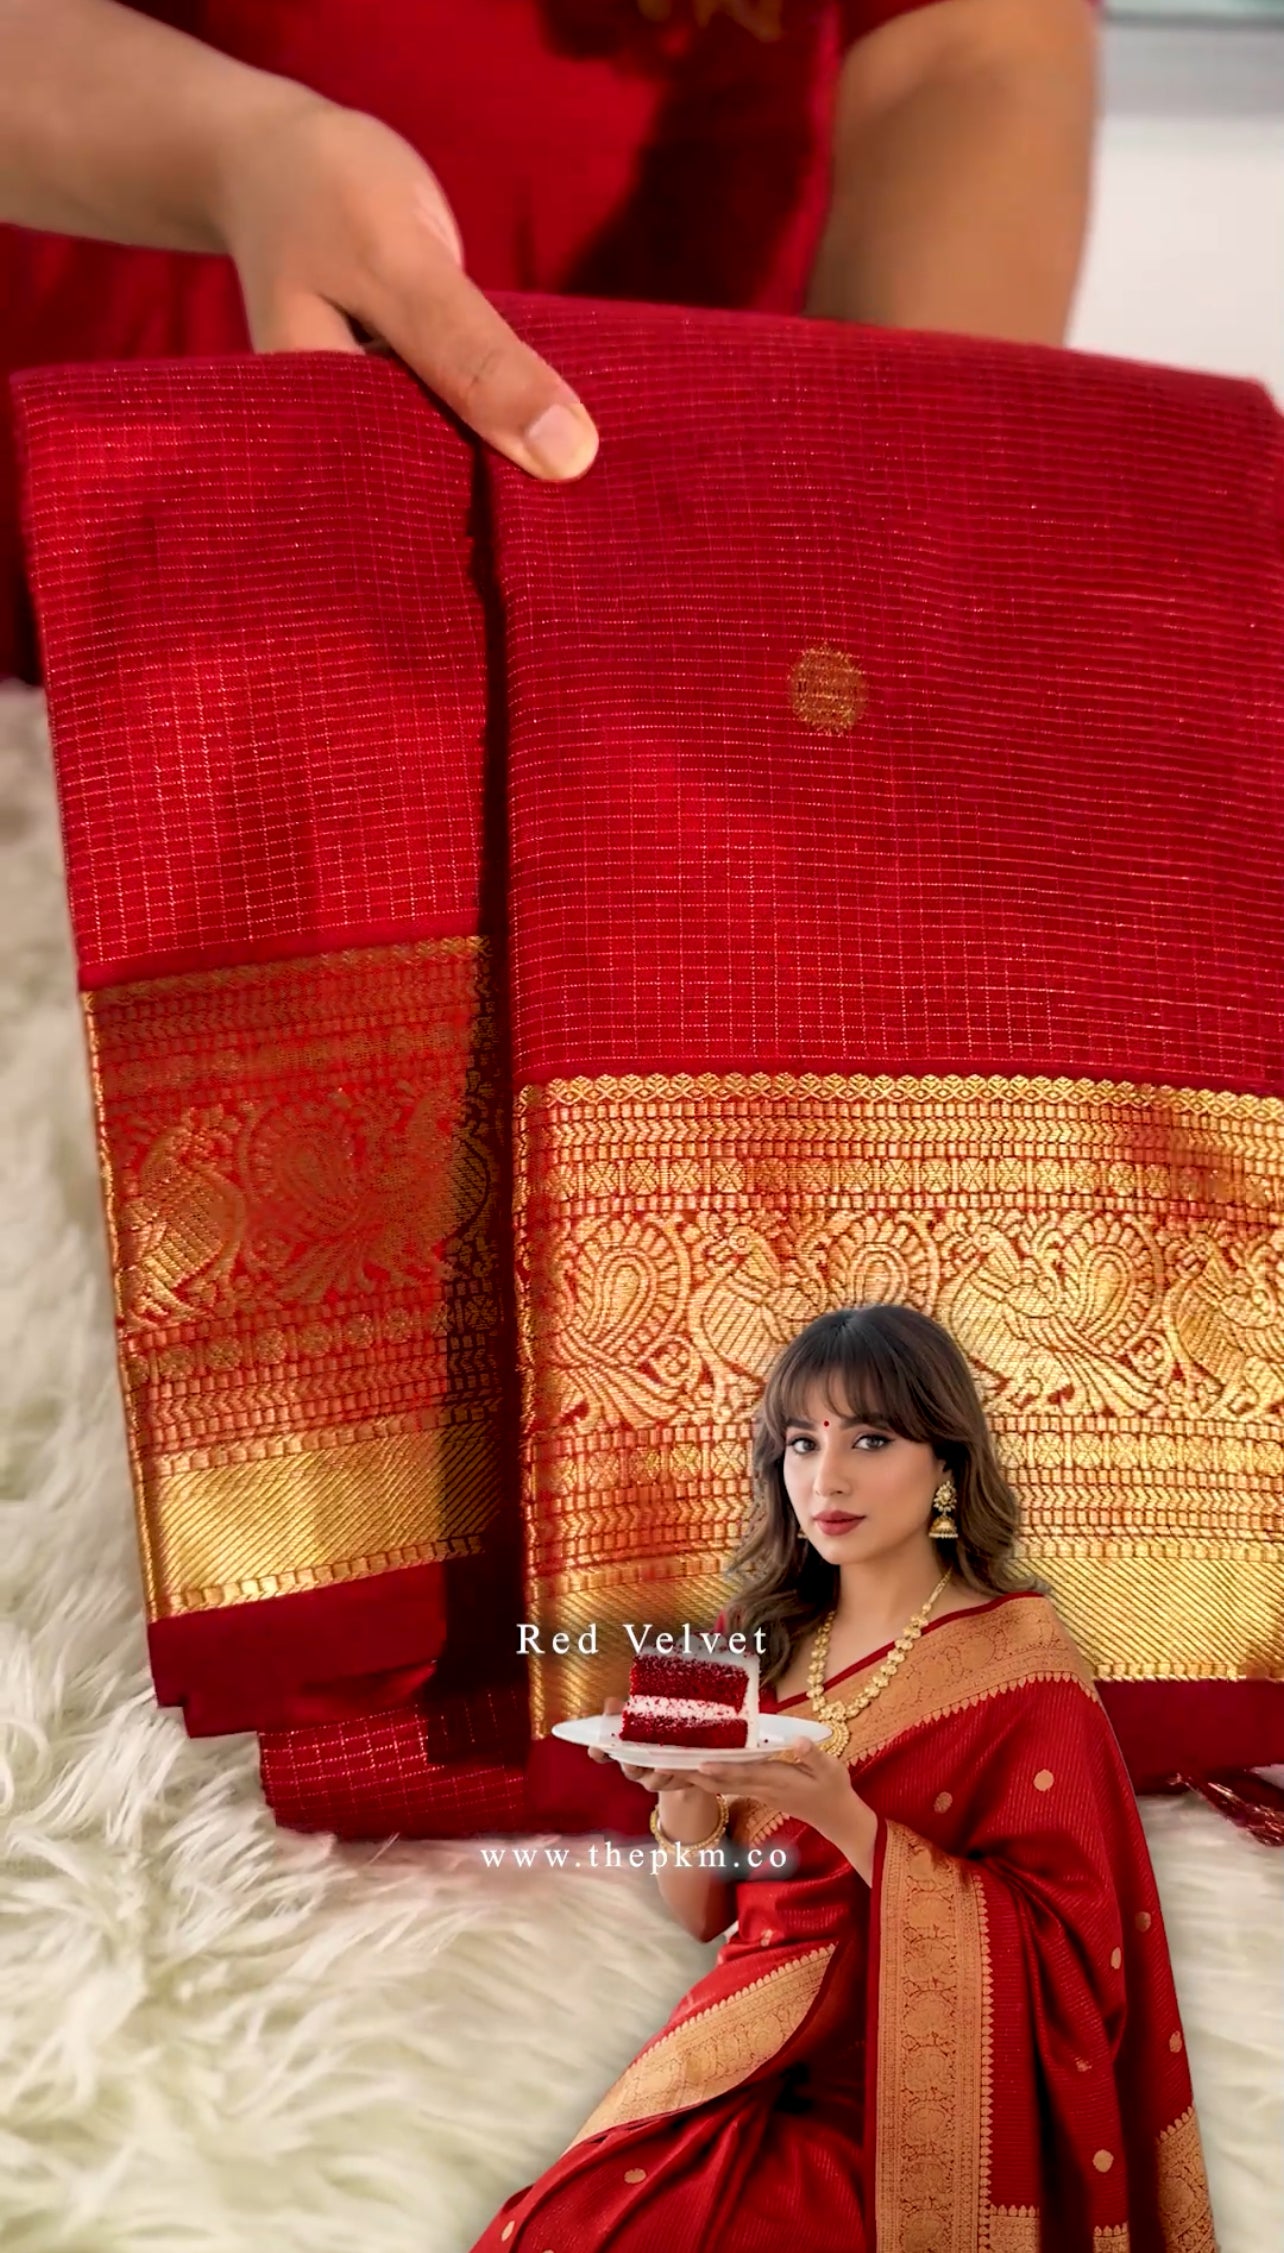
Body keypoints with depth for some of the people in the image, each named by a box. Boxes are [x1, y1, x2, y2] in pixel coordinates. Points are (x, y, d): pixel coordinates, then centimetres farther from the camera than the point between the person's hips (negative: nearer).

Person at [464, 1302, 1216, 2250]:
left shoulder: (1018, 1657, -8)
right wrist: (683, 1792, -13)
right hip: (750, 2047, 4)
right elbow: (703, 1914, 9)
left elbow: (1057, 1950, -12)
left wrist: (842, 1817, -23)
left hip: (907, 2089, -4)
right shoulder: (760, 1639, 4)